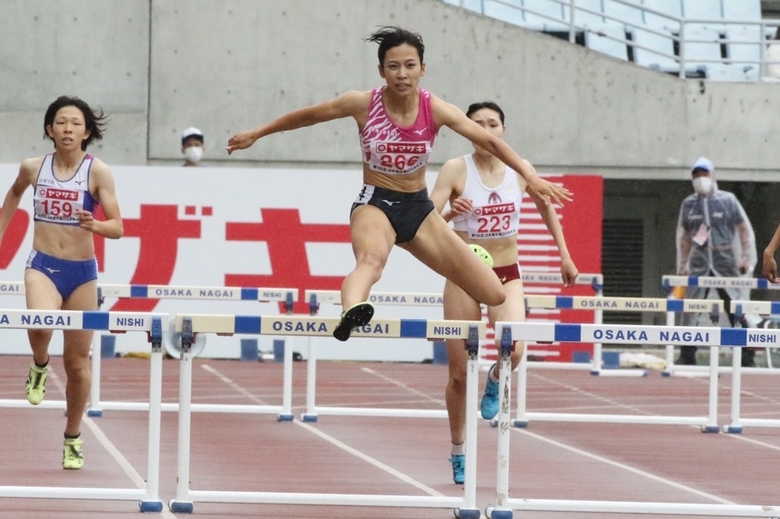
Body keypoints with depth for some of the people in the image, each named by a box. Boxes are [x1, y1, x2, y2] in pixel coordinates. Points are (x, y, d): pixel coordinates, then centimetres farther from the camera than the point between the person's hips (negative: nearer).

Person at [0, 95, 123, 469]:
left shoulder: (98, 172, -8)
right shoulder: (33, 168, 0)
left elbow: (117, 228, -11)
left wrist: (95, 225, -31)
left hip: (82, 272, 0)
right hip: (43, 266, 0)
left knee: (77, 362, 7)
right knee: (40, 326, -33)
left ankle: (73, 438, 27)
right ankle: (39, 367, 3)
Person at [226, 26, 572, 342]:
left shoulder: (435, 110, -9)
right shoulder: (362, 104, -12)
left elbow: (489, 141, -7)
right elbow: (307, 116, 3)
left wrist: (530, 177, -17)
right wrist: (256, 134, 12)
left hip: (419, 209, 3)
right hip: (375, 205, -3)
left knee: (493, 294, -2)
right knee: (371, 260, -43)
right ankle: (351, 313, -74)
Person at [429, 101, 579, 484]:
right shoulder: (455, 170, -9)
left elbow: (546, 208, 16)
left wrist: (565, 256, 16)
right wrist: (451, 213, -35)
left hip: (506, 275, 1)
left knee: (513, 349, -27)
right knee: (459, 371, 3)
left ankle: (495, 380, 11)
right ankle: (458, 453, 22)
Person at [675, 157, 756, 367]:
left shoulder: (727, 200, 1)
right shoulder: (688, 204, 9)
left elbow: (745, 230, 4)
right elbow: (683, 235, 15)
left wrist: (747, 259, -3)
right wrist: (682, 265, 11)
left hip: (726, 261, -2)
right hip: (699, 261, 2)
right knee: (689, 309, -5)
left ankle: (747, 357, 2)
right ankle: (687, 355, 2)